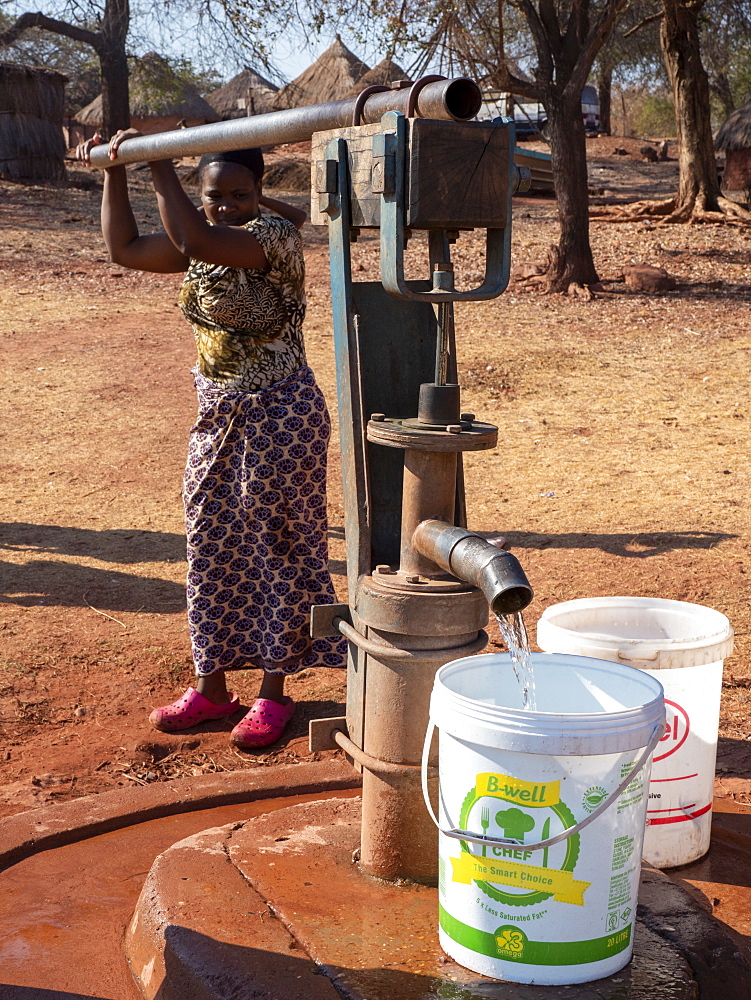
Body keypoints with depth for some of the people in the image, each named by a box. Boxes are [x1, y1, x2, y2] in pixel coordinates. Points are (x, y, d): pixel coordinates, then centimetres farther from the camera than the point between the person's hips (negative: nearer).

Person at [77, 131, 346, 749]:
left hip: (279, 418, -8)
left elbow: (193, 239, -34)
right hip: (219, 418, 8)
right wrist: (114, 171, 11)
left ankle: (274, 692, 16)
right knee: (212, 550, 12)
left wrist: (159, 164, -25)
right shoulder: (202, 245, 7)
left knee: (278, 547, 3)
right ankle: (212, 686, 26)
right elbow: (126, 248, 16)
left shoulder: (274, 236, -17)